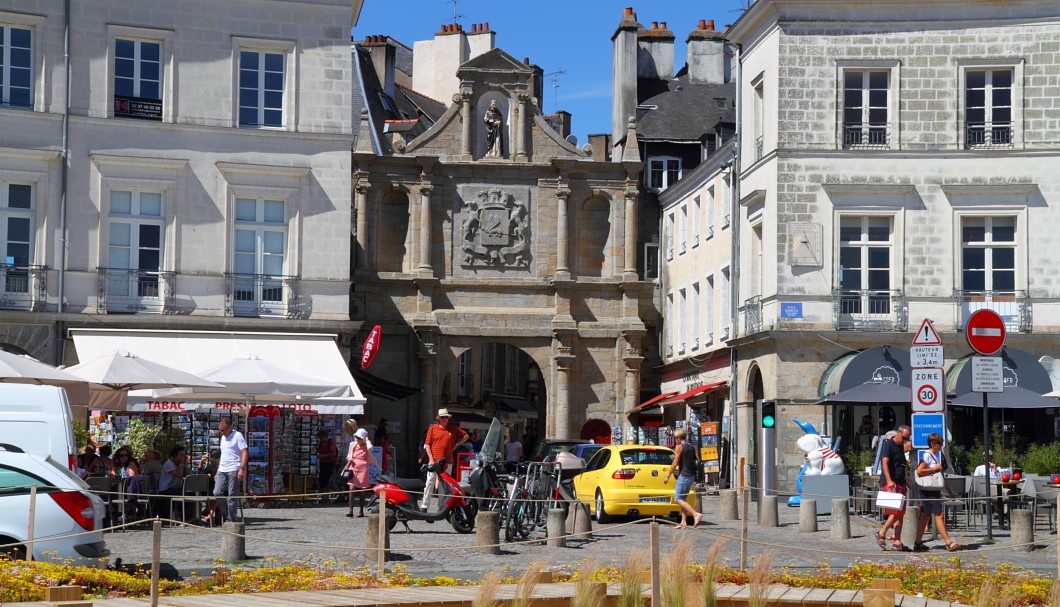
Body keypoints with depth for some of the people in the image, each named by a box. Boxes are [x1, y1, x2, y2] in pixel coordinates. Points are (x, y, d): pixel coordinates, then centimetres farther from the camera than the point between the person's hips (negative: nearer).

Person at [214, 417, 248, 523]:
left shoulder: (237, 436, -5)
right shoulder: (223, 438, 20)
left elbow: (245, 453, -12)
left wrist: (242, 469, -21)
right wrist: (218, 472, 21)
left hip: (234, 470, -7)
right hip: (222, 471, 7)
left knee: (232, 496, -5)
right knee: (217, 493, -3)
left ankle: (232, 519, 2)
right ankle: (226, 514, 13)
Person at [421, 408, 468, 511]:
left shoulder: (453, 429, 8)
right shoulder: (433, 428, 4)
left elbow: (465, 436, 21)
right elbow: (427, 444, 2)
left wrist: (456, 445, 9)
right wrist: (431, 459, -6)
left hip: (447, 462, 2)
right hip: (434, 461, -2)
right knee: (430, 484, -3)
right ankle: (424, 506, -1)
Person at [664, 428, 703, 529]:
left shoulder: (679, 447, -8)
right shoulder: (692, 448, 14)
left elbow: (675, 463, -13)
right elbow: (696, 462, 16)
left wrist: (668, 476, -7)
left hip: (684, 475, -8)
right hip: (692, 475, 8)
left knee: (678, 499, -7)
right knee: (683, 499, 13)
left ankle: (695, 514, -21)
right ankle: (683, 522, 6)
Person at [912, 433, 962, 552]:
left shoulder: (937, 455, 17)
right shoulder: (927, 455, -11)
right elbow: (919, 471, -21)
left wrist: (950, 491, 23)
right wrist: (935, 468, -17)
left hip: (935, 490, 10)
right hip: (928, 491, -10)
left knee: (925, 516, 10)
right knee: (939, 515, -11)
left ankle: (918, 543, 13)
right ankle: (949, 543, -13)